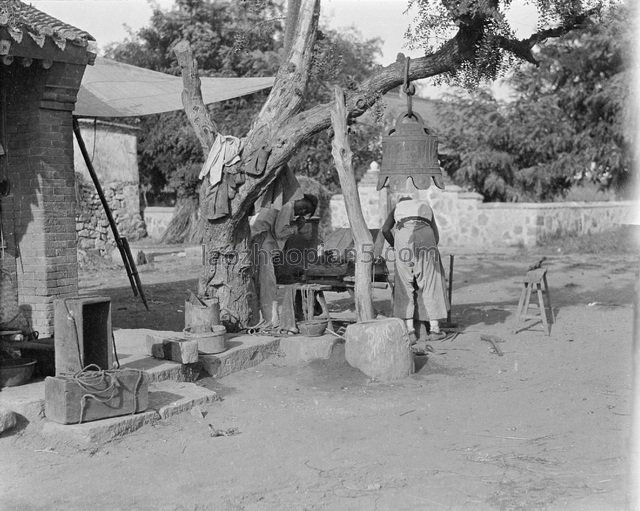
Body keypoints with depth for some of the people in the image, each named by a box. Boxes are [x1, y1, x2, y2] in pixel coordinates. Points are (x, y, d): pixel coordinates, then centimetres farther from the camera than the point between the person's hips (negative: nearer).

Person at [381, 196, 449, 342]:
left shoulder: (398, 207, 34)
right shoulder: (426, 207, 37)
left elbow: (385, 230, 15)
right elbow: (436, 236, 24)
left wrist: (395, 246, 28)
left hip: (404, 233, -1)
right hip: (425, 233, 1)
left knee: (405, 284, 7)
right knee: (430, 282, 9)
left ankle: (410, 329, 3)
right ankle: (434, 328, 9)